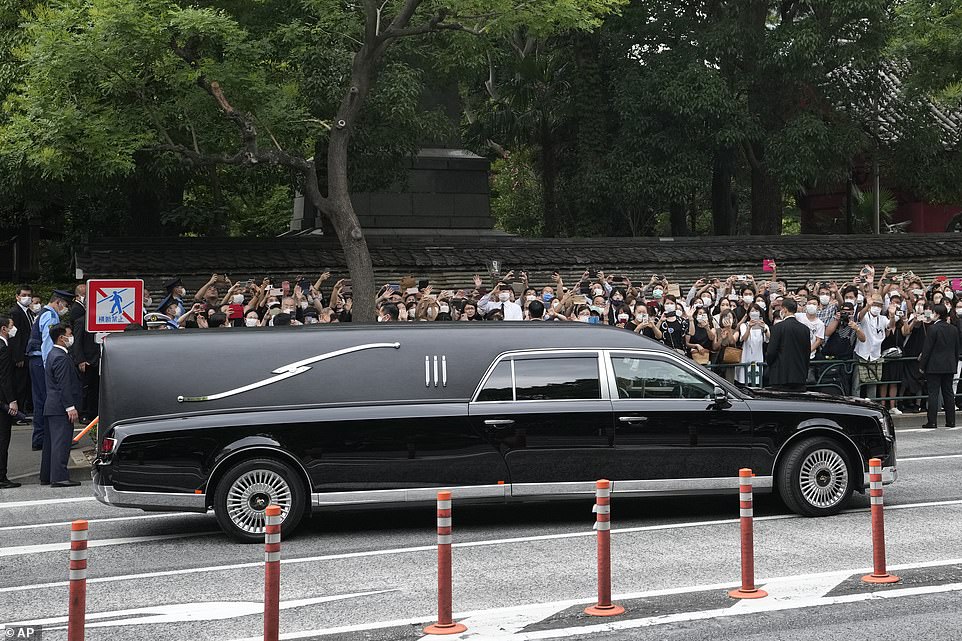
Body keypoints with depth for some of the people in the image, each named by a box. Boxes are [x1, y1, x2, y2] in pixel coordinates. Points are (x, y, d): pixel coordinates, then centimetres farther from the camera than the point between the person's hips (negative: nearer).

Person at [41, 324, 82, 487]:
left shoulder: (53, 354, 17)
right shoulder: (61, 358, -16)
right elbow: (64, 385, -21)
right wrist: (70, 407, -21)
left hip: (52, 406, 11)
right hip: (60, 408, -11)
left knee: (51, 442, 14)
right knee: (61, 441, -10)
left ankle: (46, 476, 20)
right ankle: (59, 477, -12)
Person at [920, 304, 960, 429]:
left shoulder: (933, 329, -13)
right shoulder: (954, 329, 7)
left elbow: (927, 349, -12)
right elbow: (957, 349, 13)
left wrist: (922, 365, -4)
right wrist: (954, 364, 20)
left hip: (934, 366, -6)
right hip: (949, 366, 6)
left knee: (933, 394, -4)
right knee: (948, 393, 10)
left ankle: (932, 422, -5)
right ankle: (951, 421, 11)